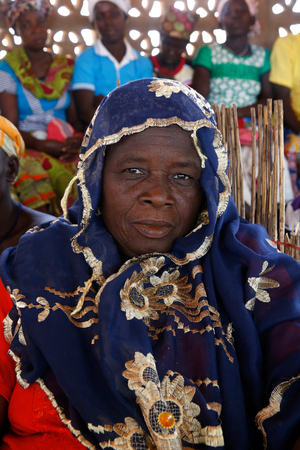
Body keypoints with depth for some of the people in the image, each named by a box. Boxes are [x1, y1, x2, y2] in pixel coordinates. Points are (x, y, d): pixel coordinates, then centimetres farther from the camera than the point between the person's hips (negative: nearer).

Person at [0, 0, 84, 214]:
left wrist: (78, 140, -11)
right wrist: (47, 146, -21)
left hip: (65, 147, 3)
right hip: (28, 148, -3)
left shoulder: (65, 67, 13)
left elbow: (76, 118, 13)